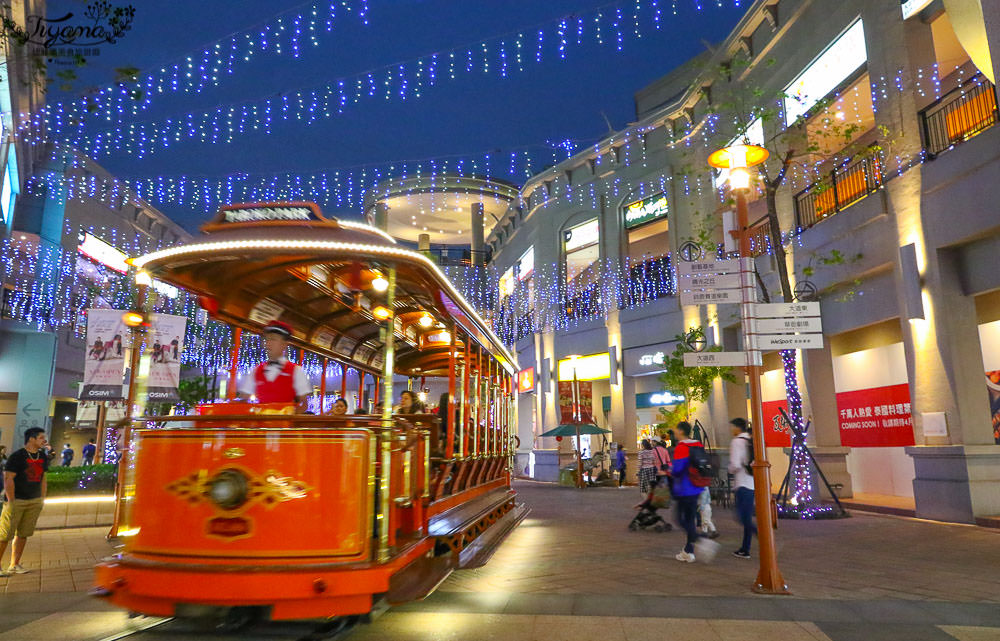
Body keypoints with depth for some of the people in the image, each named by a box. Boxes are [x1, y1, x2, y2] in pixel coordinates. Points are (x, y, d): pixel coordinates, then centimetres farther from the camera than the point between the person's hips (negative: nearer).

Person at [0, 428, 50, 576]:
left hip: (34, 501, 6)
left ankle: (14, 565, 19)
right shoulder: (17, 456, -11)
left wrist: (42, 499, 12)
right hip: (16, 501, -6)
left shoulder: (42, 456, 9)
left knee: (23, 534, 10)